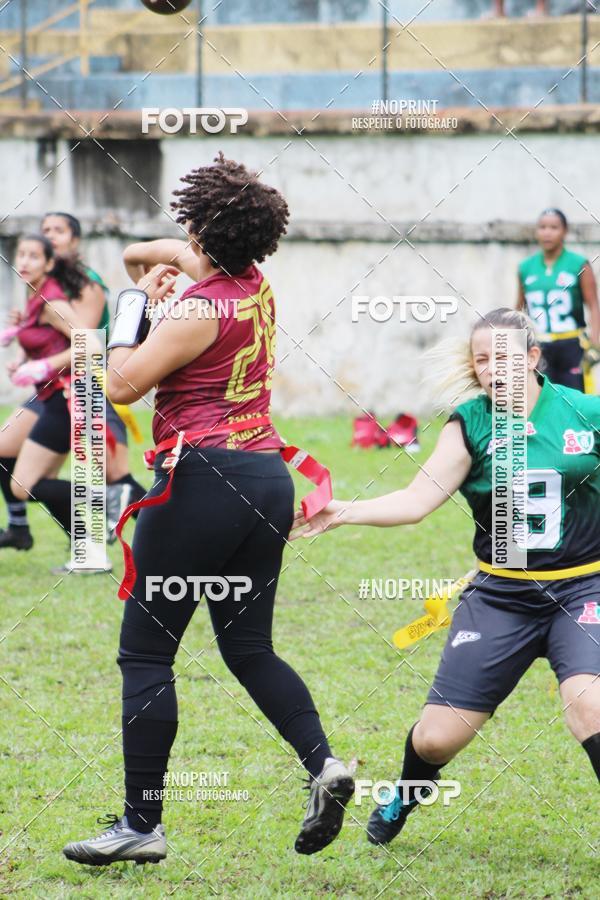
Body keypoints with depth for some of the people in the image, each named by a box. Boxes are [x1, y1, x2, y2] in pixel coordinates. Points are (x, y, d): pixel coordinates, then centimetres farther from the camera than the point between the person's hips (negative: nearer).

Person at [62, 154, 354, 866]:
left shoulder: (201, 309, -13)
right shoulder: (258, 288, 11)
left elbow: (124, 384, -12)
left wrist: (132, 306, -1)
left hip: (204, 476, -9)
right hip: (268, 476, 9)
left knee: (145, 651, -2)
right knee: (249, 647, 15)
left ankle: (141, 822, -2)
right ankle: (321, 761, -6)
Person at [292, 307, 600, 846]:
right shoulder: (470, 424, -3)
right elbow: (418, 500, -9)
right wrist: (342, 513, -20)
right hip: (501, 594, 2)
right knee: (435, 738, 1)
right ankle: (405, 797, 37)